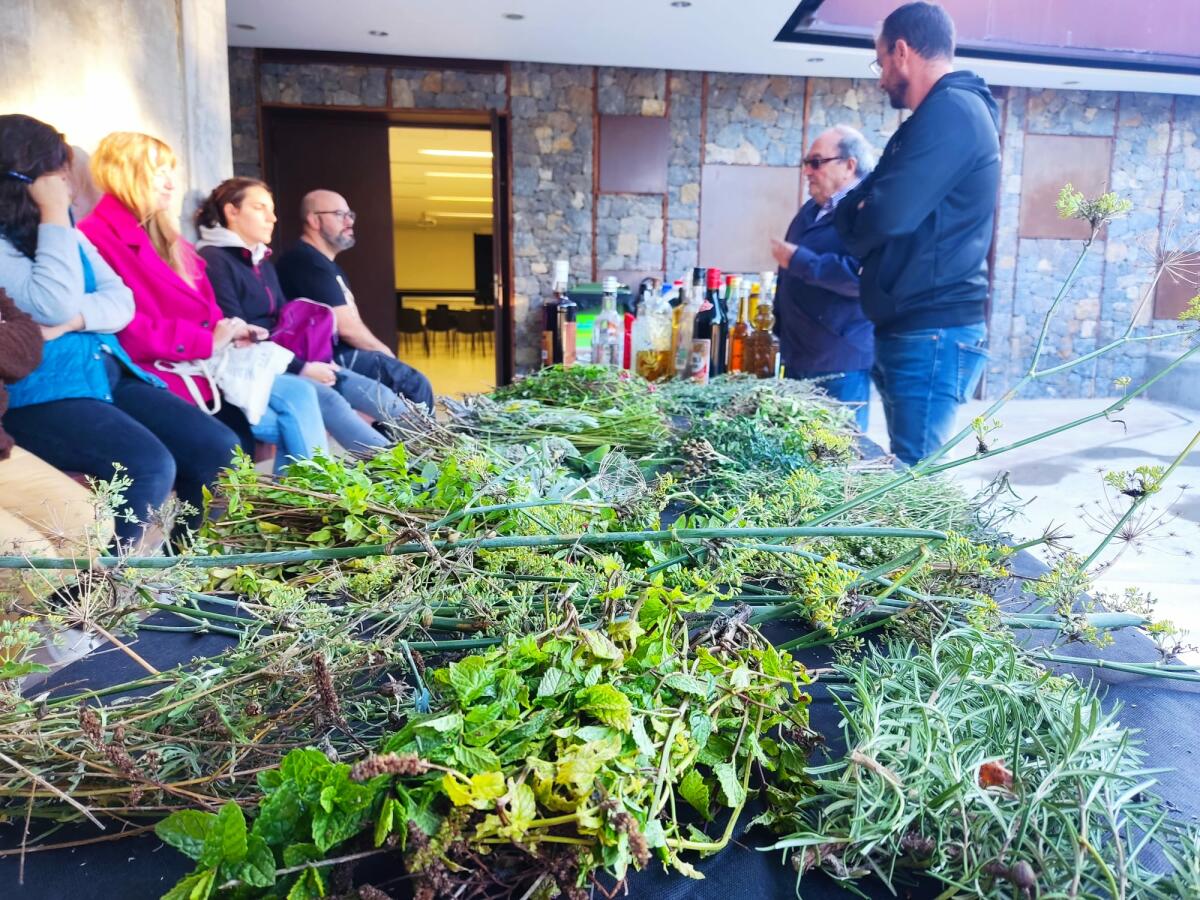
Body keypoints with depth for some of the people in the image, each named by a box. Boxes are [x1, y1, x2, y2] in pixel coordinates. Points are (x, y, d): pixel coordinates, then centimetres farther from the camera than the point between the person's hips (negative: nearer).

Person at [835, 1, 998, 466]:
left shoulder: (950, 112, -13)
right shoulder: (950, 111, 22)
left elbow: (889, 214, -22)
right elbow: (856, 206, 20)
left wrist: (856, 227, 0)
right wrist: (856, 211, -2)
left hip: (932, 335, -10)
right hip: (918, 332, 10)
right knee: (910, 472, 14)